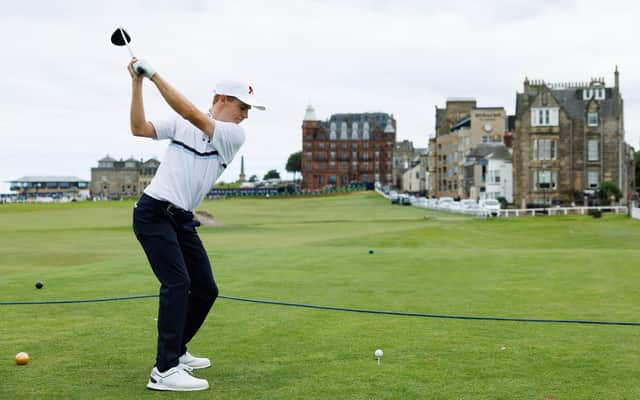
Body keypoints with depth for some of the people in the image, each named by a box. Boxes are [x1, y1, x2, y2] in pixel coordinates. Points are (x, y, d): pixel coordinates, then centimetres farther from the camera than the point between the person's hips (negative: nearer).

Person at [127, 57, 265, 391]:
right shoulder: (181, 123, 2)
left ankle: (176, 351, 28)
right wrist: (137, 83, -10)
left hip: (182, 219, 5)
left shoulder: (235, 135, 1)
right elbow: (139, 128, -5)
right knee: (177, 282, -19)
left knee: (206, 289, 8)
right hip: (153, 212, -5)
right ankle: (164, 371, -20)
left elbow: (192, 115, -13)